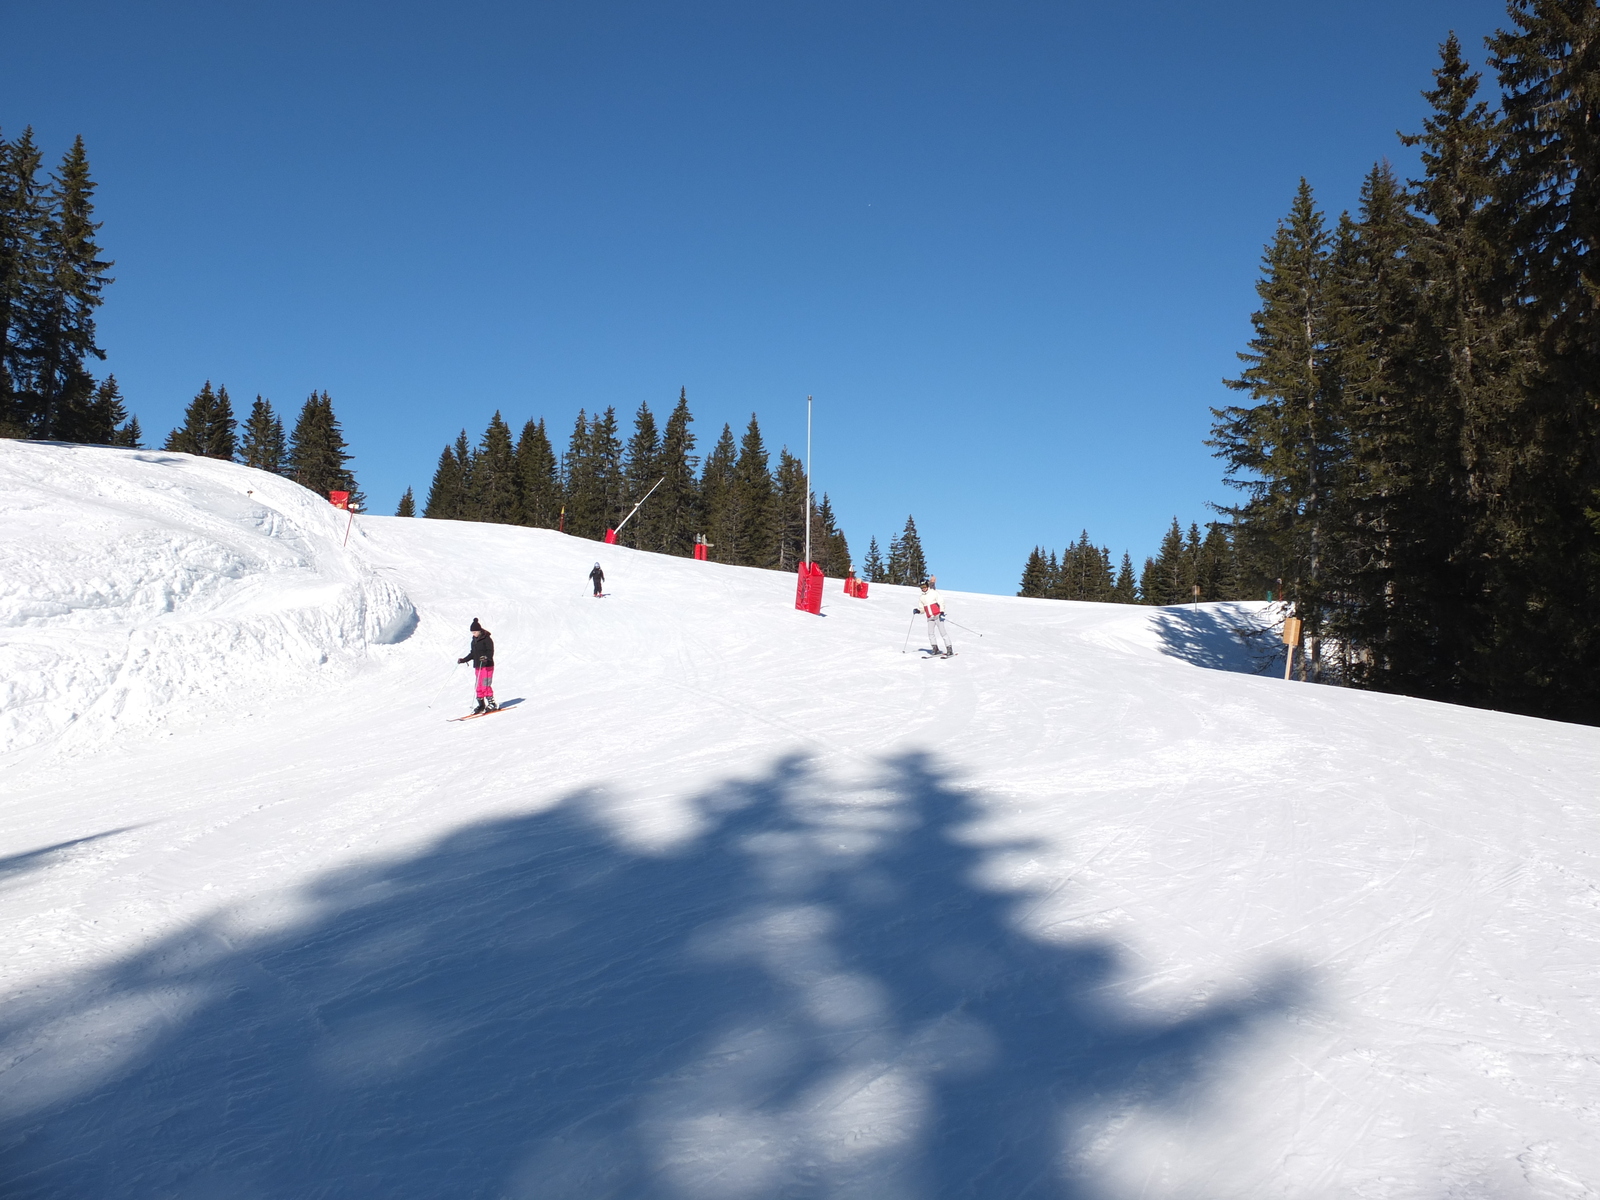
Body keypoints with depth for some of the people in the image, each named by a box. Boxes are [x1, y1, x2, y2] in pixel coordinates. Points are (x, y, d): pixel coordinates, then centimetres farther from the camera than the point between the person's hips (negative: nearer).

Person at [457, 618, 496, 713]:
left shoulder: (487, 639, -9)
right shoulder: (474, 640, 14)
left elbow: (490, 652, -16)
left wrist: (486, 657, -34)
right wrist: (463, 660, 19)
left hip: (487, 666, -8)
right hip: (477, 666, 8)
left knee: (485, 685, -12)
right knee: (479, 686, 7)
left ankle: (491, 704, -6)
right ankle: (481, 705, 14)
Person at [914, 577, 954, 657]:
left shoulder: (934, 593, 0)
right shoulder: (922, 597, 15)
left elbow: (941, 602, -6)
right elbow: (923, 609, 19)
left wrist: (942, 611, -19)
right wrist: (918, 611, -2)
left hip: (938, 616, -5)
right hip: (930, 618, 5)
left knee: (942, 632, -10)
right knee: (930, 633, -11)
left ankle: (949, 649, -9)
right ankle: (935, 648, -5)